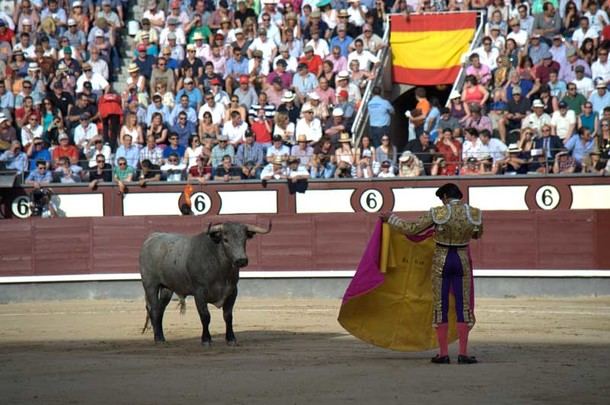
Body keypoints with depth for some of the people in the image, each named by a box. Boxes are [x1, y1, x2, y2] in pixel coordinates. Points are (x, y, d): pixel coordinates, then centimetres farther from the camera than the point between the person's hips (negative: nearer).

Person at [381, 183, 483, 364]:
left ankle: (443, 353, 6)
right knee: (463, 306, 6)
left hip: (441, 261, -2)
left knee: (440, 306, 6)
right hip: (462, 261, 2)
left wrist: (391, 219, 5)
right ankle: (463, 353, 2)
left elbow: (411, 229, -9)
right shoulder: (474, 214, -4)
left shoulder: (437, 213, -12)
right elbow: (477, 234, 17)